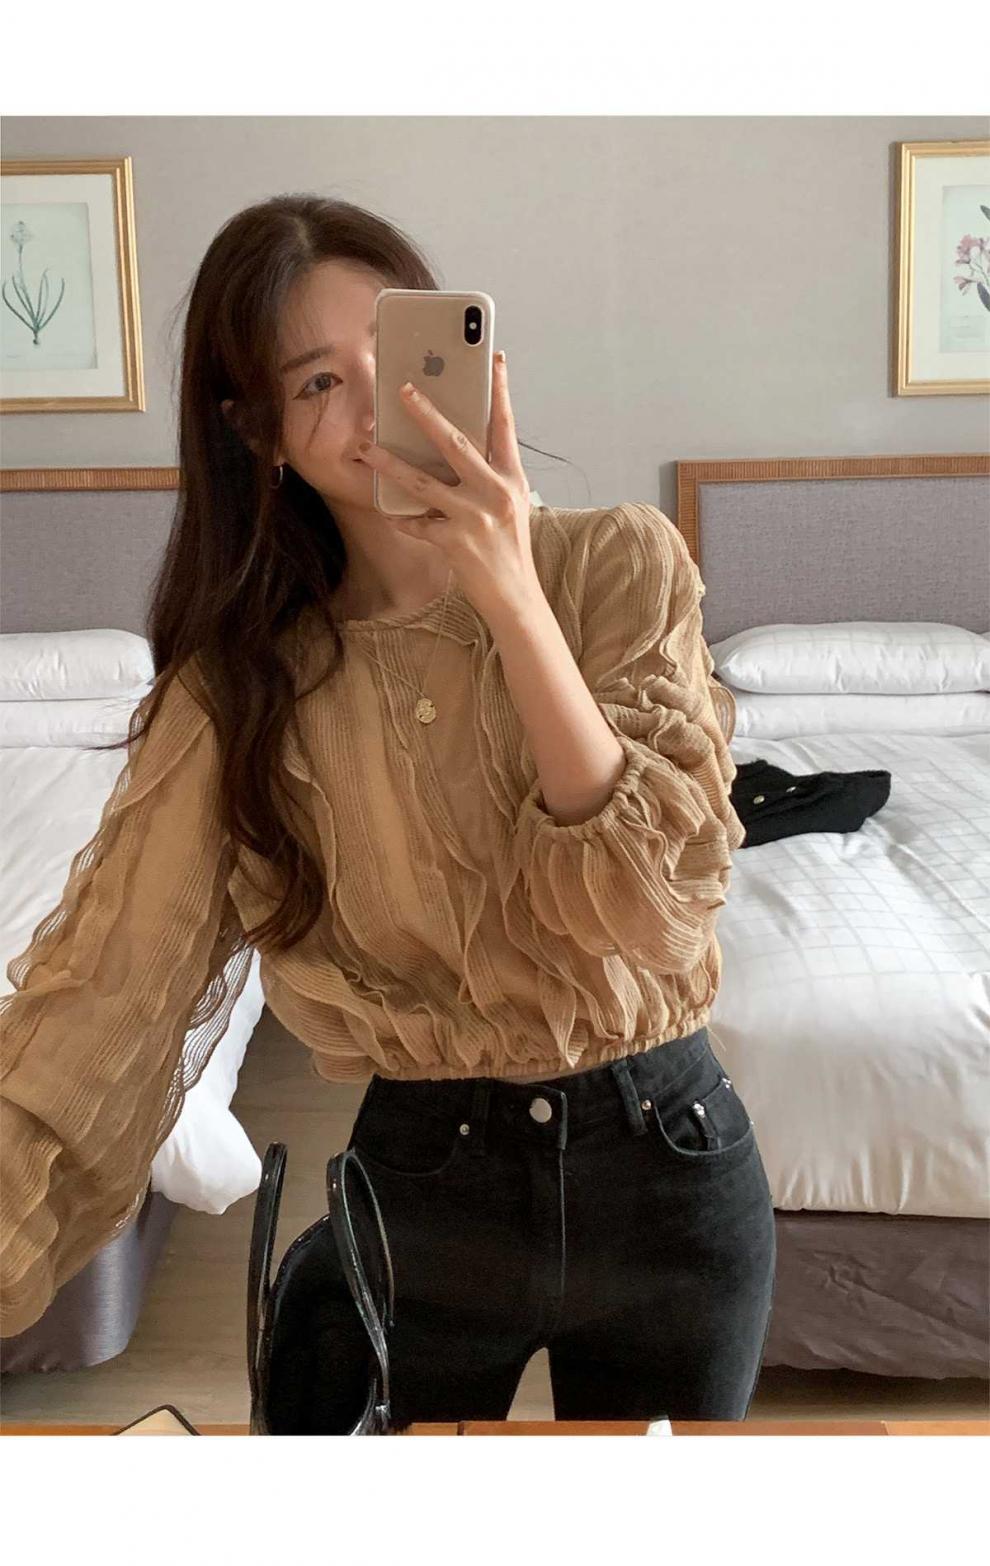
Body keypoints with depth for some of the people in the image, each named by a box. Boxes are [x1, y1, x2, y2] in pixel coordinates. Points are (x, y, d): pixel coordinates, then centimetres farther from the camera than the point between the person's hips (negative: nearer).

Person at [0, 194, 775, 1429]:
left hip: (664, 1156, 1)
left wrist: (512, 598, -29)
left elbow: (657, 906, -20)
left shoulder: (621, 562, -10)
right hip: (419, 1181, 0)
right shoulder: (238, 677, -7)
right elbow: (104, 999, -13)